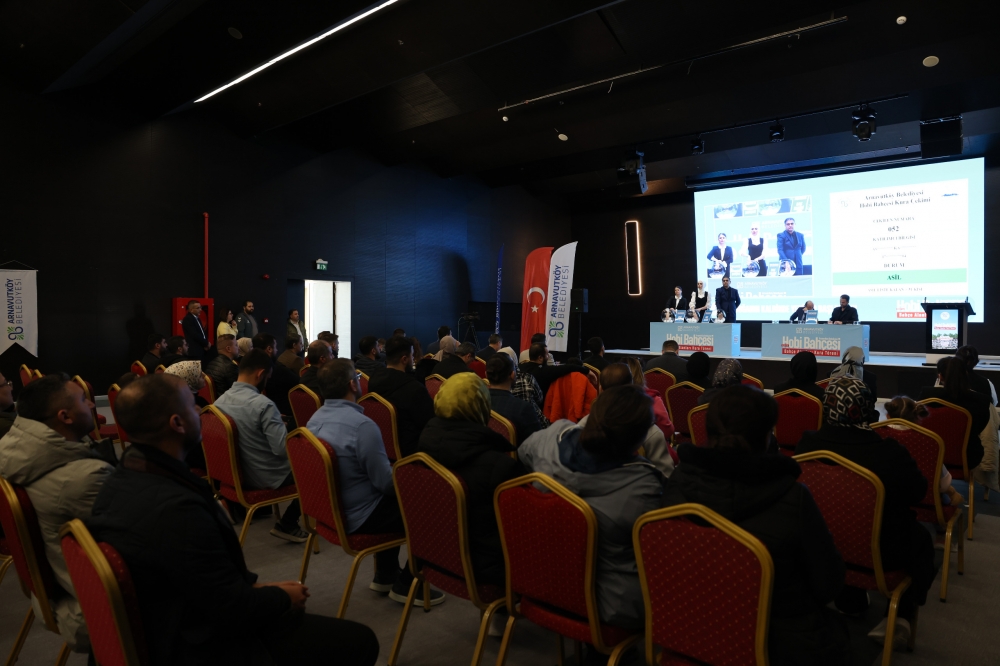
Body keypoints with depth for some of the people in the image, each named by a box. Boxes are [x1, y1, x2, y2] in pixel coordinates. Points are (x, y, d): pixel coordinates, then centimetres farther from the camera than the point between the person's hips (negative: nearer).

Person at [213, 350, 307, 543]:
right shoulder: (263, 404, -27)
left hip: (238, 472, 8)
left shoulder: (220, 401, -3)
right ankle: (287, 525, 12)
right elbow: (283, 449, -28)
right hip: (268, 476, -8)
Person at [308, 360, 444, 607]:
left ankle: (385, 575, 36)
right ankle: (406, 584, 13)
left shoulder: (315, 419, 2)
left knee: (392, 497, 29)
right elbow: (386, 481, -23)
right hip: (358, 516, -9)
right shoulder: (362, 425, -27)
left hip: (331, 508, 9)